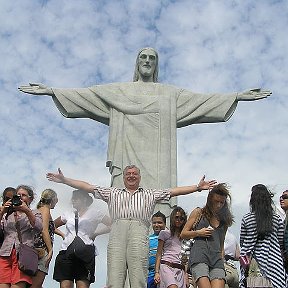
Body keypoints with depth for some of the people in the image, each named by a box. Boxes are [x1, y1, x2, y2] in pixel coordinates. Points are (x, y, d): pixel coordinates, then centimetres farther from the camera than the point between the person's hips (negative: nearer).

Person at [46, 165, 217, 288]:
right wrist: (65, 180, 21)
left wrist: (198, 187, 12)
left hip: (139, 232, -1)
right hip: (117, 232, 1)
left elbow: (174, 191, 21)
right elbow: (87, 187, 27)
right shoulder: (112, 193, 30)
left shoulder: (150, 194, 28)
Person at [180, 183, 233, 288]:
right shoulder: (198, 212, 14)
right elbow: (183, 234, 14)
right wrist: (198, 233, -1)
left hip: (217, 260, 3)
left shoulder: (224, 220, 23)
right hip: (199, 256, -3)